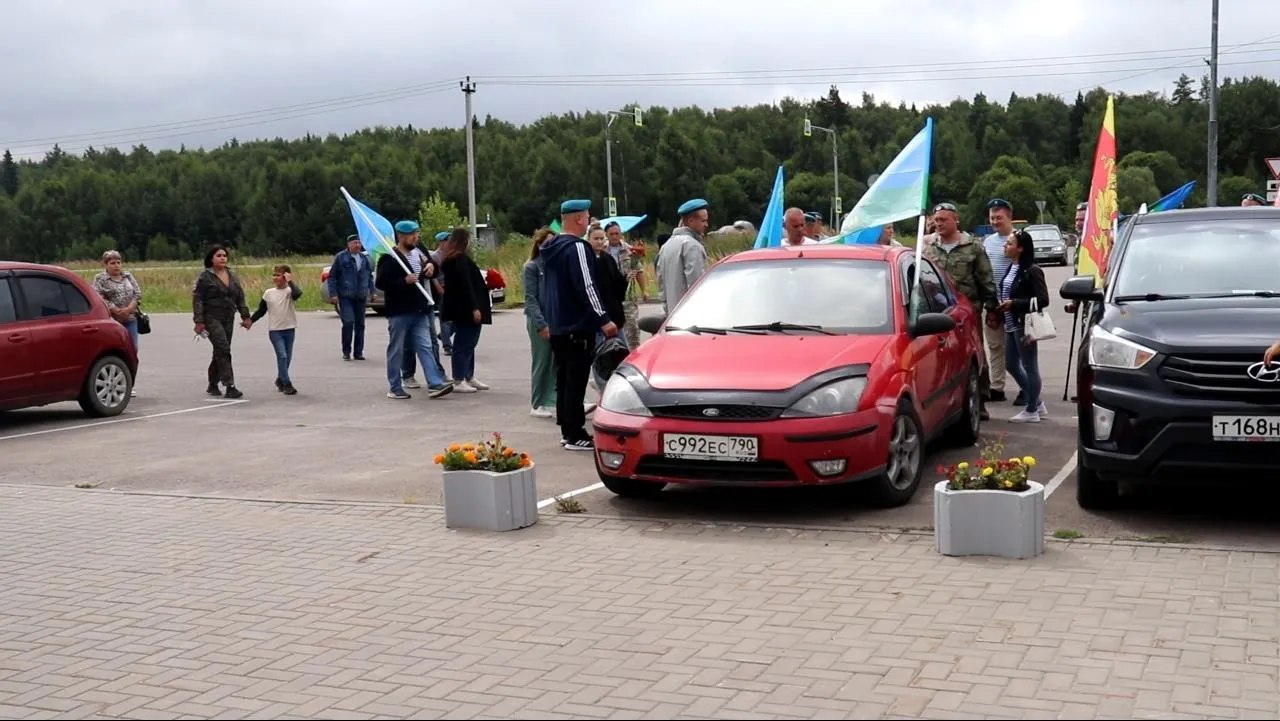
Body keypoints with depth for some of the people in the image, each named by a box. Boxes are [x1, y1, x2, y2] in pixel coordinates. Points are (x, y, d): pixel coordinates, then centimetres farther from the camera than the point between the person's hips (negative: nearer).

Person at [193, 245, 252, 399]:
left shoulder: (232, 276, 13)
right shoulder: (204, 277, -5)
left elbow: (240, 298, 16)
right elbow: (197, 299, -8)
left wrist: (245, 316, 8)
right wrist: (199, 321, -15)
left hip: (228, 319, 6)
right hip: (211, 318, -6)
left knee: (220, 352, 11)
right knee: (223, 349, -16)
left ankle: (213, 385, 23)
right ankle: (230, 386, -19)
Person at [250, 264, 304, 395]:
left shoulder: (289, 291, -4)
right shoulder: (268, 293, 4)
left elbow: (298, 293, -30)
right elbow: (261, 311, 13)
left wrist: (290, 282, -23)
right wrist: (249, 320, 8)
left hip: (289, 329, 0)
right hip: (274, 330, 0)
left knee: (287, 357, 11)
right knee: (282, 356, -13)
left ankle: (280, 380, 31)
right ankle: (287, 384, -12)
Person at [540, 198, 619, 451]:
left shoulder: (552, 248, 14)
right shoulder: (577, 247, -17)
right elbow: (586, 287, -24)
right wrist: (603, 319, -24)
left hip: (557, 326, 10)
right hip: (577, 327, -10)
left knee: (564, 379, 14)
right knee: (576, 381, -7)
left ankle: (567, 430, 19)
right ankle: (575, 435, -5)